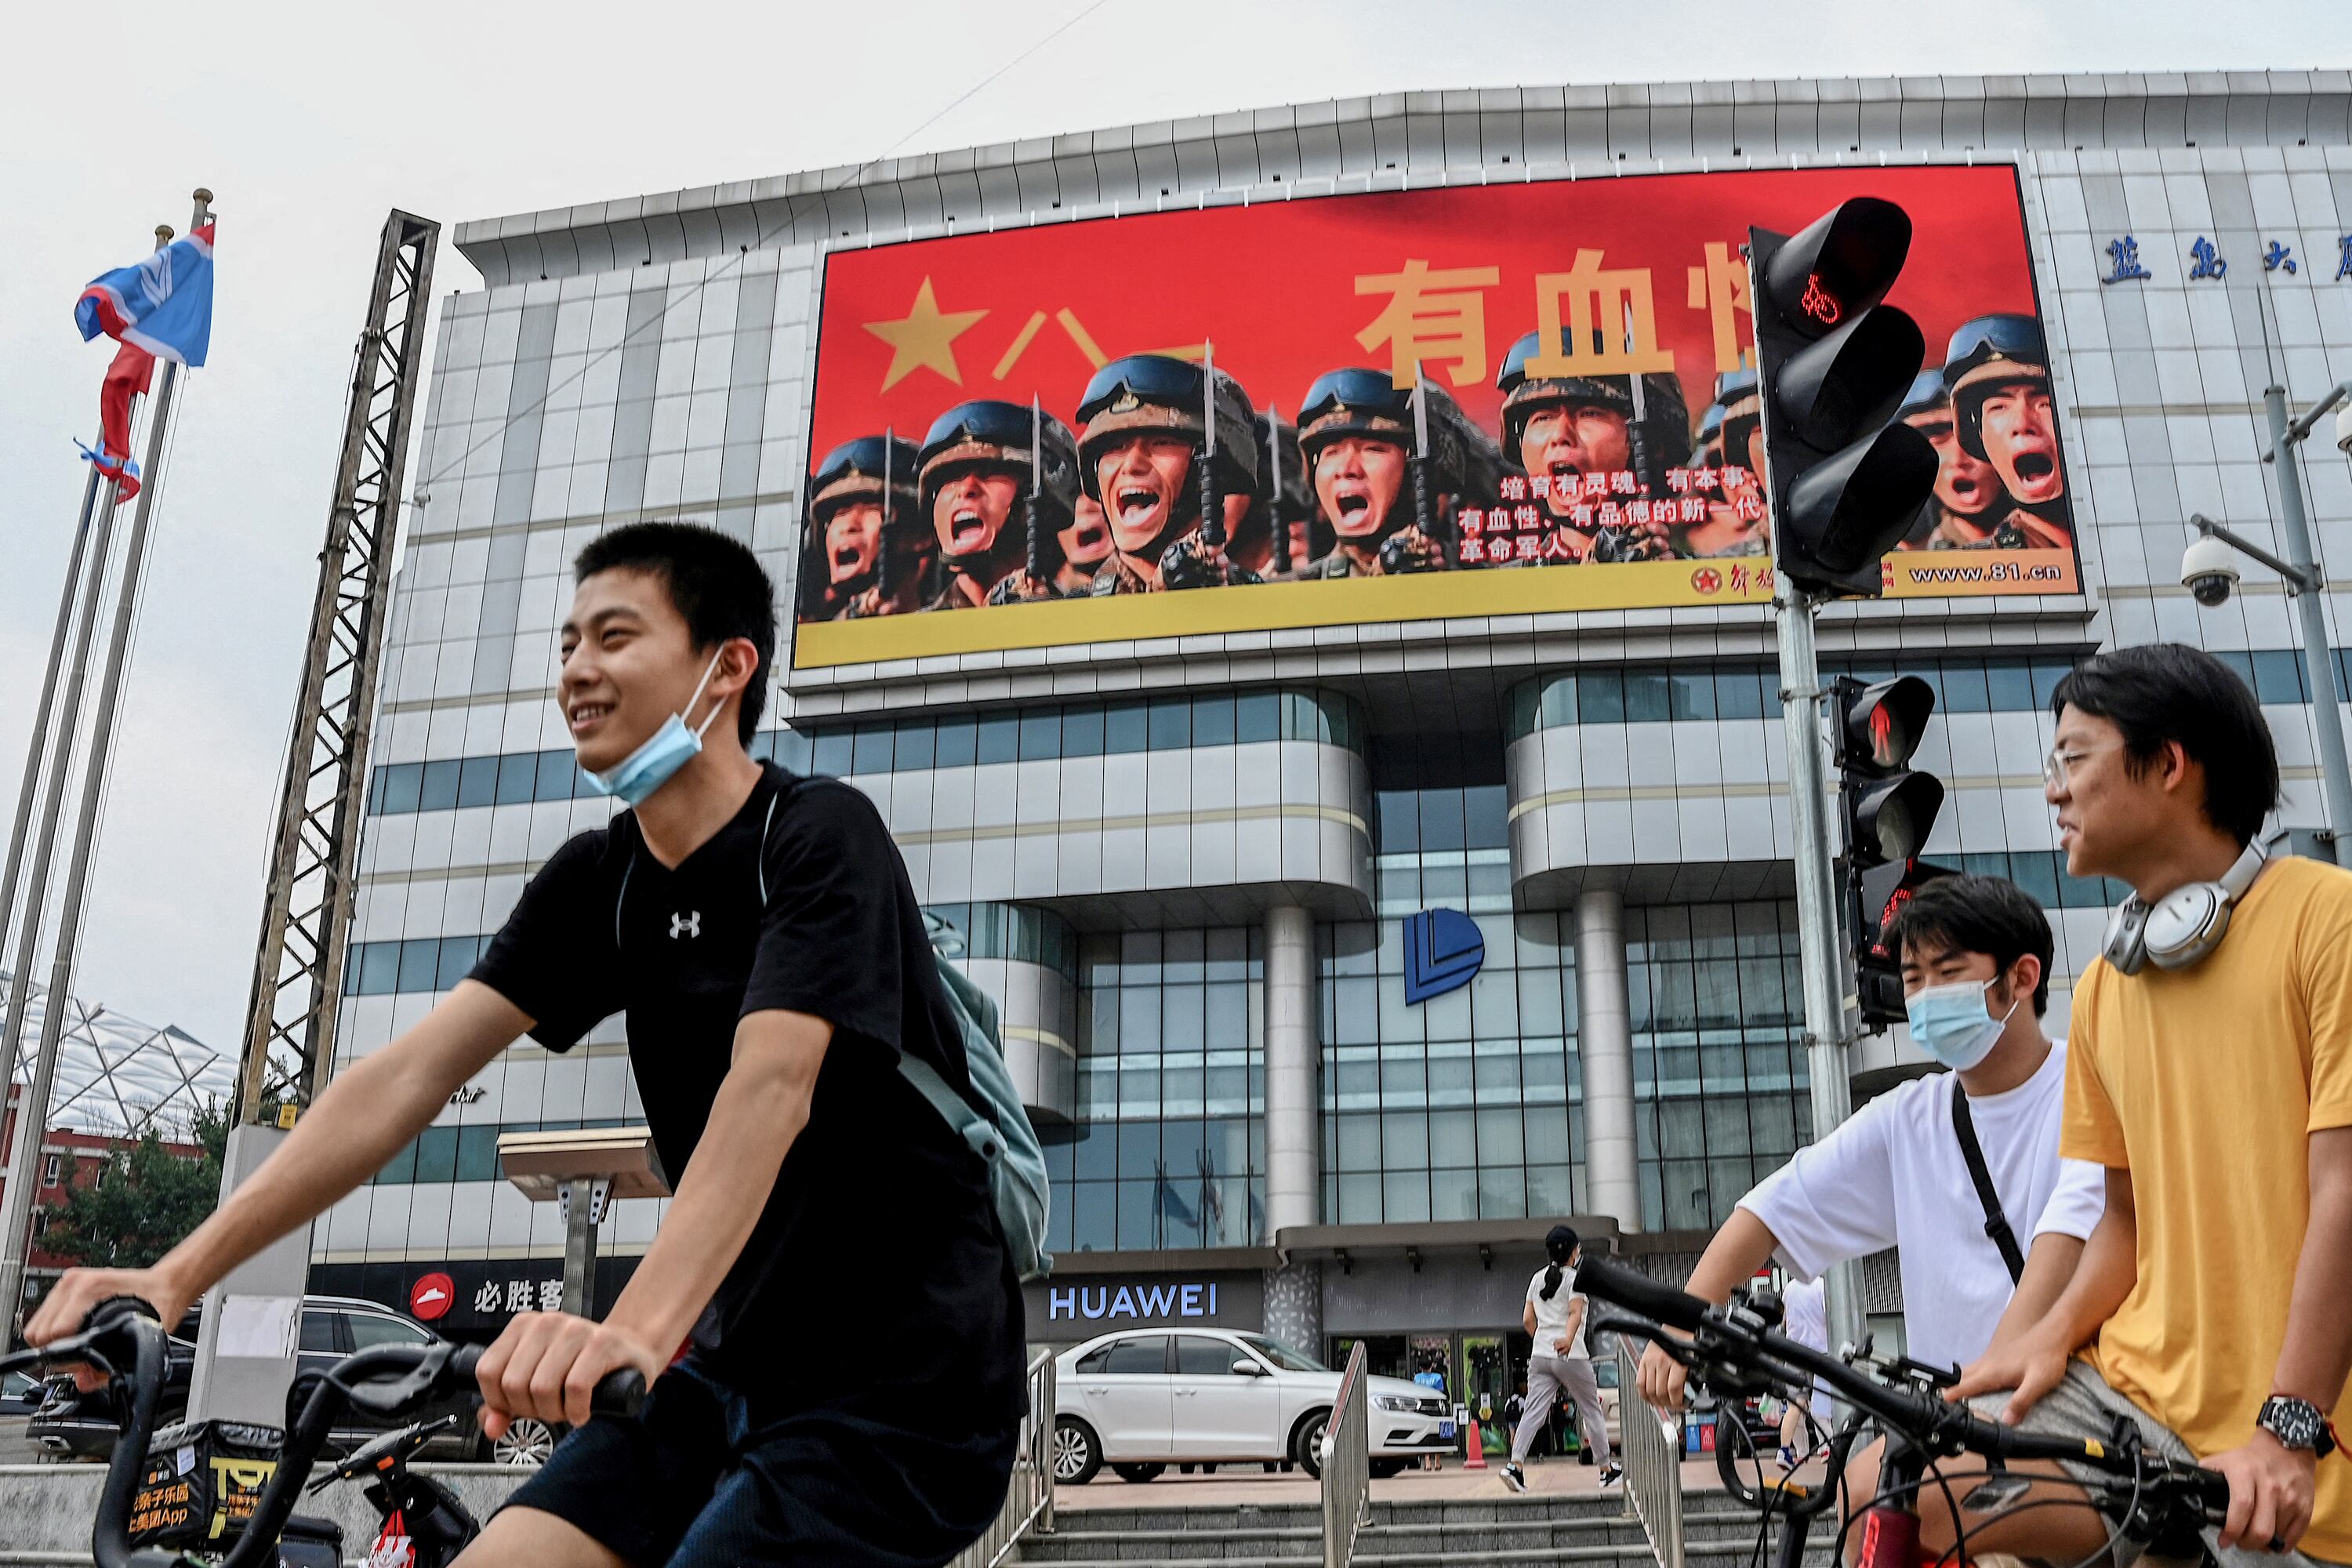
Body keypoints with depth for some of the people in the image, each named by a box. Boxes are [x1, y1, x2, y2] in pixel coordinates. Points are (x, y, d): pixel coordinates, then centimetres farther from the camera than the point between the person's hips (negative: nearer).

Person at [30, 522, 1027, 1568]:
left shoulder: (820, 835, -15)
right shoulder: (599, 880, 5)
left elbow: (769, 1086, -30)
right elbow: (408, 1074, -3)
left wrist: (635, 1331, -44)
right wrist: (177, 1275, -12)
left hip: (903, 1388, -6)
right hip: (738, 1367, 6)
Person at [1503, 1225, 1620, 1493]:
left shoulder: (1538, 1277, 13)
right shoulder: (1575, 1277, -4)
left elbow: (1527, 1319, 13)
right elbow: (1575, 1312, -21)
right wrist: (1568, 1339, -34)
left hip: (1540, 1357, 5)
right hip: (1570, 1357, -5)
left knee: (1534, 1412, -3)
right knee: (1592, 1410, 11)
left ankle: (1515, 1464, -20)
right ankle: (1607, 1469, 20)